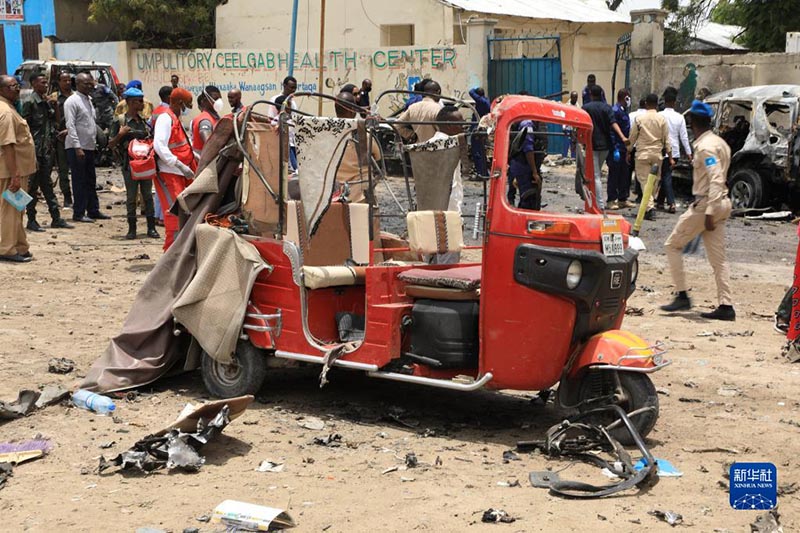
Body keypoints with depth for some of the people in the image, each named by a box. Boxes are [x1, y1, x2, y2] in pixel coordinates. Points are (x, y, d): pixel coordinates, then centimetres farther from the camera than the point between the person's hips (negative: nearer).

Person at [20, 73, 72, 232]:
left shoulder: (47, 101, 14)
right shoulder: (29, 102, -10)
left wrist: (53, 106, 5)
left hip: (48, 149, 7)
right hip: (36, 151, -7)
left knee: (47, 184, 12)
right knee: (33, 185, 0)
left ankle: (56, 218, 15)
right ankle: (31, 220, 7)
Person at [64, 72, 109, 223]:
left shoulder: (89, 100, 15)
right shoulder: (72, 101, -11)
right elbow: (70, 125, -17)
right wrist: (77, 147, -22)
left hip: (89, 147, 8)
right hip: (77, 148, -8)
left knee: (91, 180, 13)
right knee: (79, 181, -3)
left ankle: (93, 210, 20)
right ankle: (78, 213, 3)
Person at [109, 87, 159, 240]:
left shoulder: (143, 120, 11)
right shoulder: (120, 121, -4)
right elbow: (111, 144, -5)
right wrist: (120, 135, -21)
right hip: (129, 163, -4)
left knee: (148, 195, 5)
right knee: (131, 196, 2)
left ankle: (151, 228, 9)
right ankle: (132, 229, 10)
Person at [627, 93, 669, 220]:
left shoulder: (639, 118, -5)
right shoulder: (662, 119, -1)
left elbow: (632, 137, 1)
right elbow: (666, 139, 2)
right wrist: (670, 156, 10)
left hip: (642, 153, -2)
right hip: (657, 154, 2)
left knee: (644, 181, -3)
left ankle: (650, 207, -16)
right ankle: (650, 204, 23)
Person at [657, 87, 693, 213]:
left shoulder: (660, 116, -10)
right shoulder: (679, 117, 1)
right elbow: (684, 136, 1)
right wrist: (688, 152, 5)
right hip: (675, 151, 4)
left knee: (666, 177, 2)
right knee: (666, 175, 15)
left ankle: (671, 203, -10)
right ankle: (660, 200, 24)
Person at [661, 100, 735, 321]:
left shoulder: (705, 146, -16)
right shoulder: (720, 143, 13)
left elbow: (716, 180, -24)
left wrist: (709, 213, -26)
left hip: (706, 204, -9)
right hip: (722, 203, 9)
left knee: (672, 245, 4)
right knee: (717, 257, 8)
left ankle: (682, 296, 2)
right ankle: (726, 306, 6)